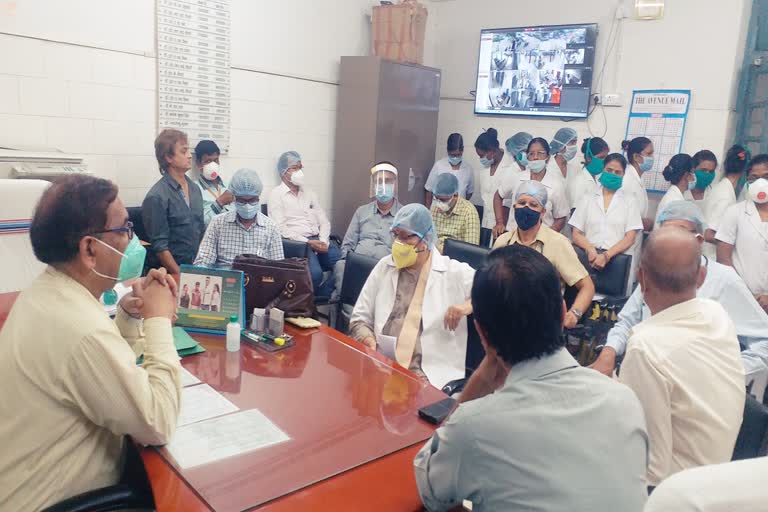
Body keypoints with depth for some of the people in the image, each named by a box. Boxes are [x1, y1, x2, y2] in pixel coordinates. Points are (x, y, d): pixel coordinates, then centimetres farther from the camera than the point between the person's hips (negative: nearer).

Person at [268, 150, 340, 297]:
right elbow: (280, 228, -7)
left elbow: (324, 222, 17)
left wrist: (323, 241, -3)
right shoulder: (276, 194, 5)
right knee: (315, 273, -32)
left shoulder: (309, 194, 23)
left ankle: (319, 297, -3)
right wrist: (307, 242, -14)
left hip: (318, 240, 6)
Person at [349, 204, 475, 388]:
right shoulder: (384, 267, 13)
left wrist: (469, 305, -18)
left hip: (430, 374, -2)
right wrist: (369, 342, -7)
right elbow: (359, 319, 14)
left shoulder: (455, 272, 4)